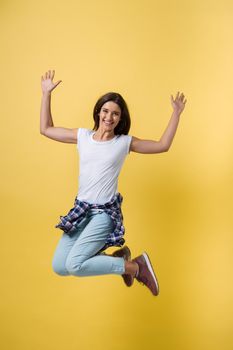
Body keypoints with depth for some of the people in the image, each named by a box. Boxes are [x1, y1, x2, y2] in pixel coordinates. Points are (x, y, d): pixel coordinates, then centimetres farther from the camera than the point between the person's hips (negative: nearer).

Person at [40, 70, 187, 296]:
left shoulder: (125, 142, -1)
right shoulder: (82, 136, 6)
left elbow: (163, 145, 2)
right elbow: (46, 129, 12)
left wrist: (176, 113, -3)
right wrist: (46, 94, 8)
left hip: (105, 212, -5)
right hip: (80, 210, 5)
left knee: (74, 265, -22)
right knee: (59, 267, -3)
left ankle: (134, 266, -2)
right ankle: (116, 259, 15)